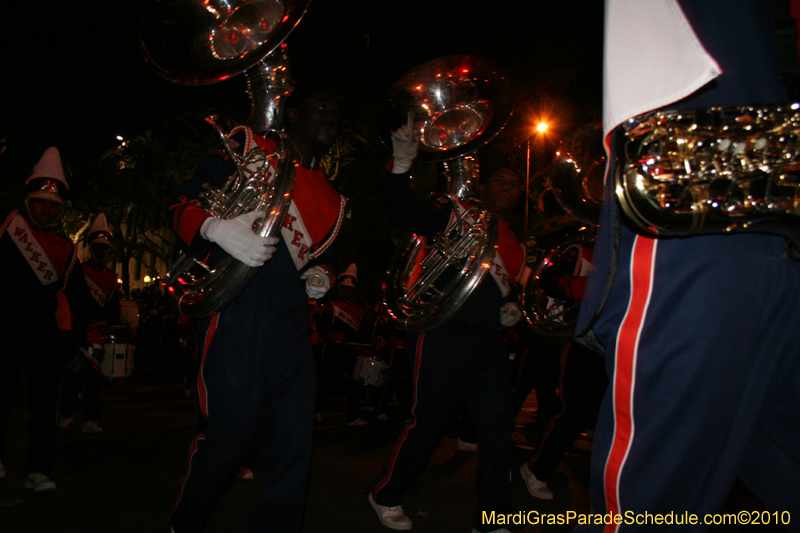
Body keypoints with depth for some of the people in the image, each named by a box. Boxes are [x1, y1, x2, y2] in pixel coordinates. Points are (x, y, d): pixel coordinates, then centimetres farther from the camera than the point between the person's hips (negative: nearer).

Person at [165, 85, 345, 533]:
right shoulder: (249, 150, 3)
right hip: (238, 315, -6)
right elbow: (182, 202, -1)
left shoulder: (330, 199, 22)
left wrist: (322, 275, 9)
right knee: (229, 437, -5)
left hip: (292, 325, 7)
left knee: (294, 443, 6)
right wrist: (217, 228, -22)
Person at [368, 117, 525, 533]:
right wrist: (402, 165, -26)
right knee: (428, 424, 0)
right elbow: (404, 216, -15)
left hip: (490, 346, 7)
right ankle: (386, 496, 23)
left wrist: (508, 309, 10)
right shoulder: (457, 213, 0)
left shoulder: (515, 246, 21)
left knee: (498, 430, 5)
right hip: (445, 337, -7)